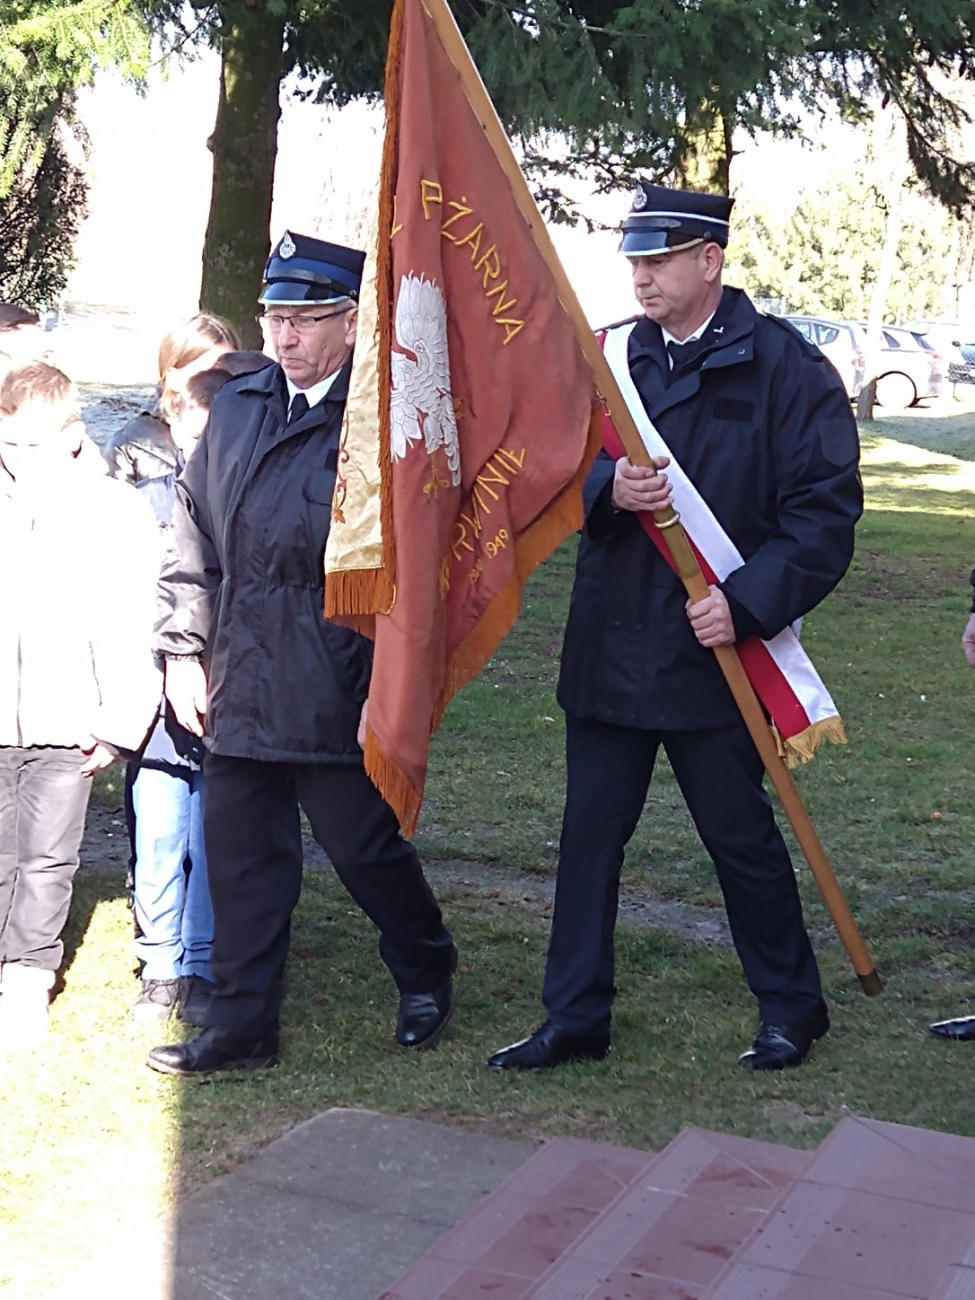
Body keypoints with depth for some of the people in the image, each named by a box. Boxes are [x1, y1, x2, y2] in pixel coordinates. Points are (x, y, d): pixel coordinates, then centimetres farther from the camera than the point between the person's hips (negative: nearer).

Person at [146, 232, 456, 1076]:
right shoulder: (237, 408, 11)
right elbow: (195, 536, 15)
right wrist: (182, 649, 10)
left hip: (337, 693, -6)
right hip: (238, 687, 6)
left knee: (366, 848, 7)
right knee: (242, 857, 11)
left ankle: (426, 975, 33)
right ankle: (242, 1026, 24)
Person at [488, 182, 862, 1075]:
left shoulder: (785, 366, -6)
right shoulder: (611, 358, 8)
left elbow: (828, 507, -9)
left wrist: (749, 603, -19)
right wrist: (607, 490, -17)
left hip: (715, 647, -4)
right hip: (610, 642, 5)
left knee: (741, 835, 7)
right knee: (589, 830, 7)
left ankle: (792, 1008, 27)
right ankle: (575, 1018, 19)